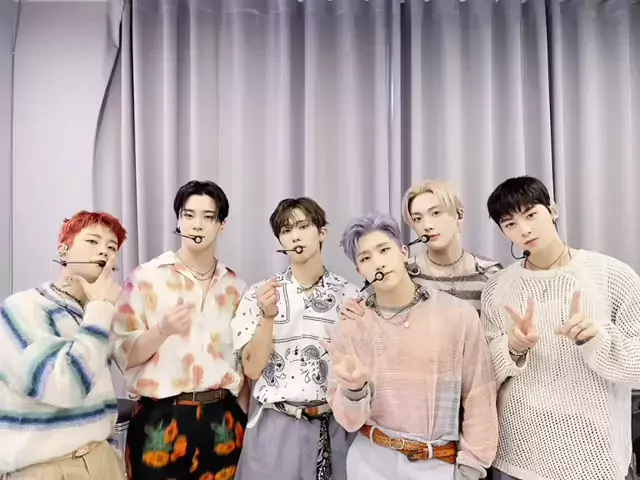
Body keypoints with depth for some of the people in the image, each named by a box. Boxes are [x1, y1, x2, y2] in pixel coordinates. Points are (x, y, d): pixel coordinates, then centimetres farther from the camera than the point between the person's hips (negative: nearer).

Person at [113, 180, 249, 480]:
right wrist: (163, 330, -22)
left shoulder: (235, 286, 5)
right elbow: (124, 353, -5)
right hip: (161, 420, -3)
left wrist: (242, 418, 7)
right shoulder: (147, 277, -5)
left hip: (222, 421, 3)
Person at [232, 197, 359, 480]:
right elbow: (252, 369, -7)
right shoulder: (260, 293, -4)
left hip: (336, 427, 1)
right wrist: (268, 316, -20)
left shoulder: (349, 295, -2)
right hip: (277, 427, -1)